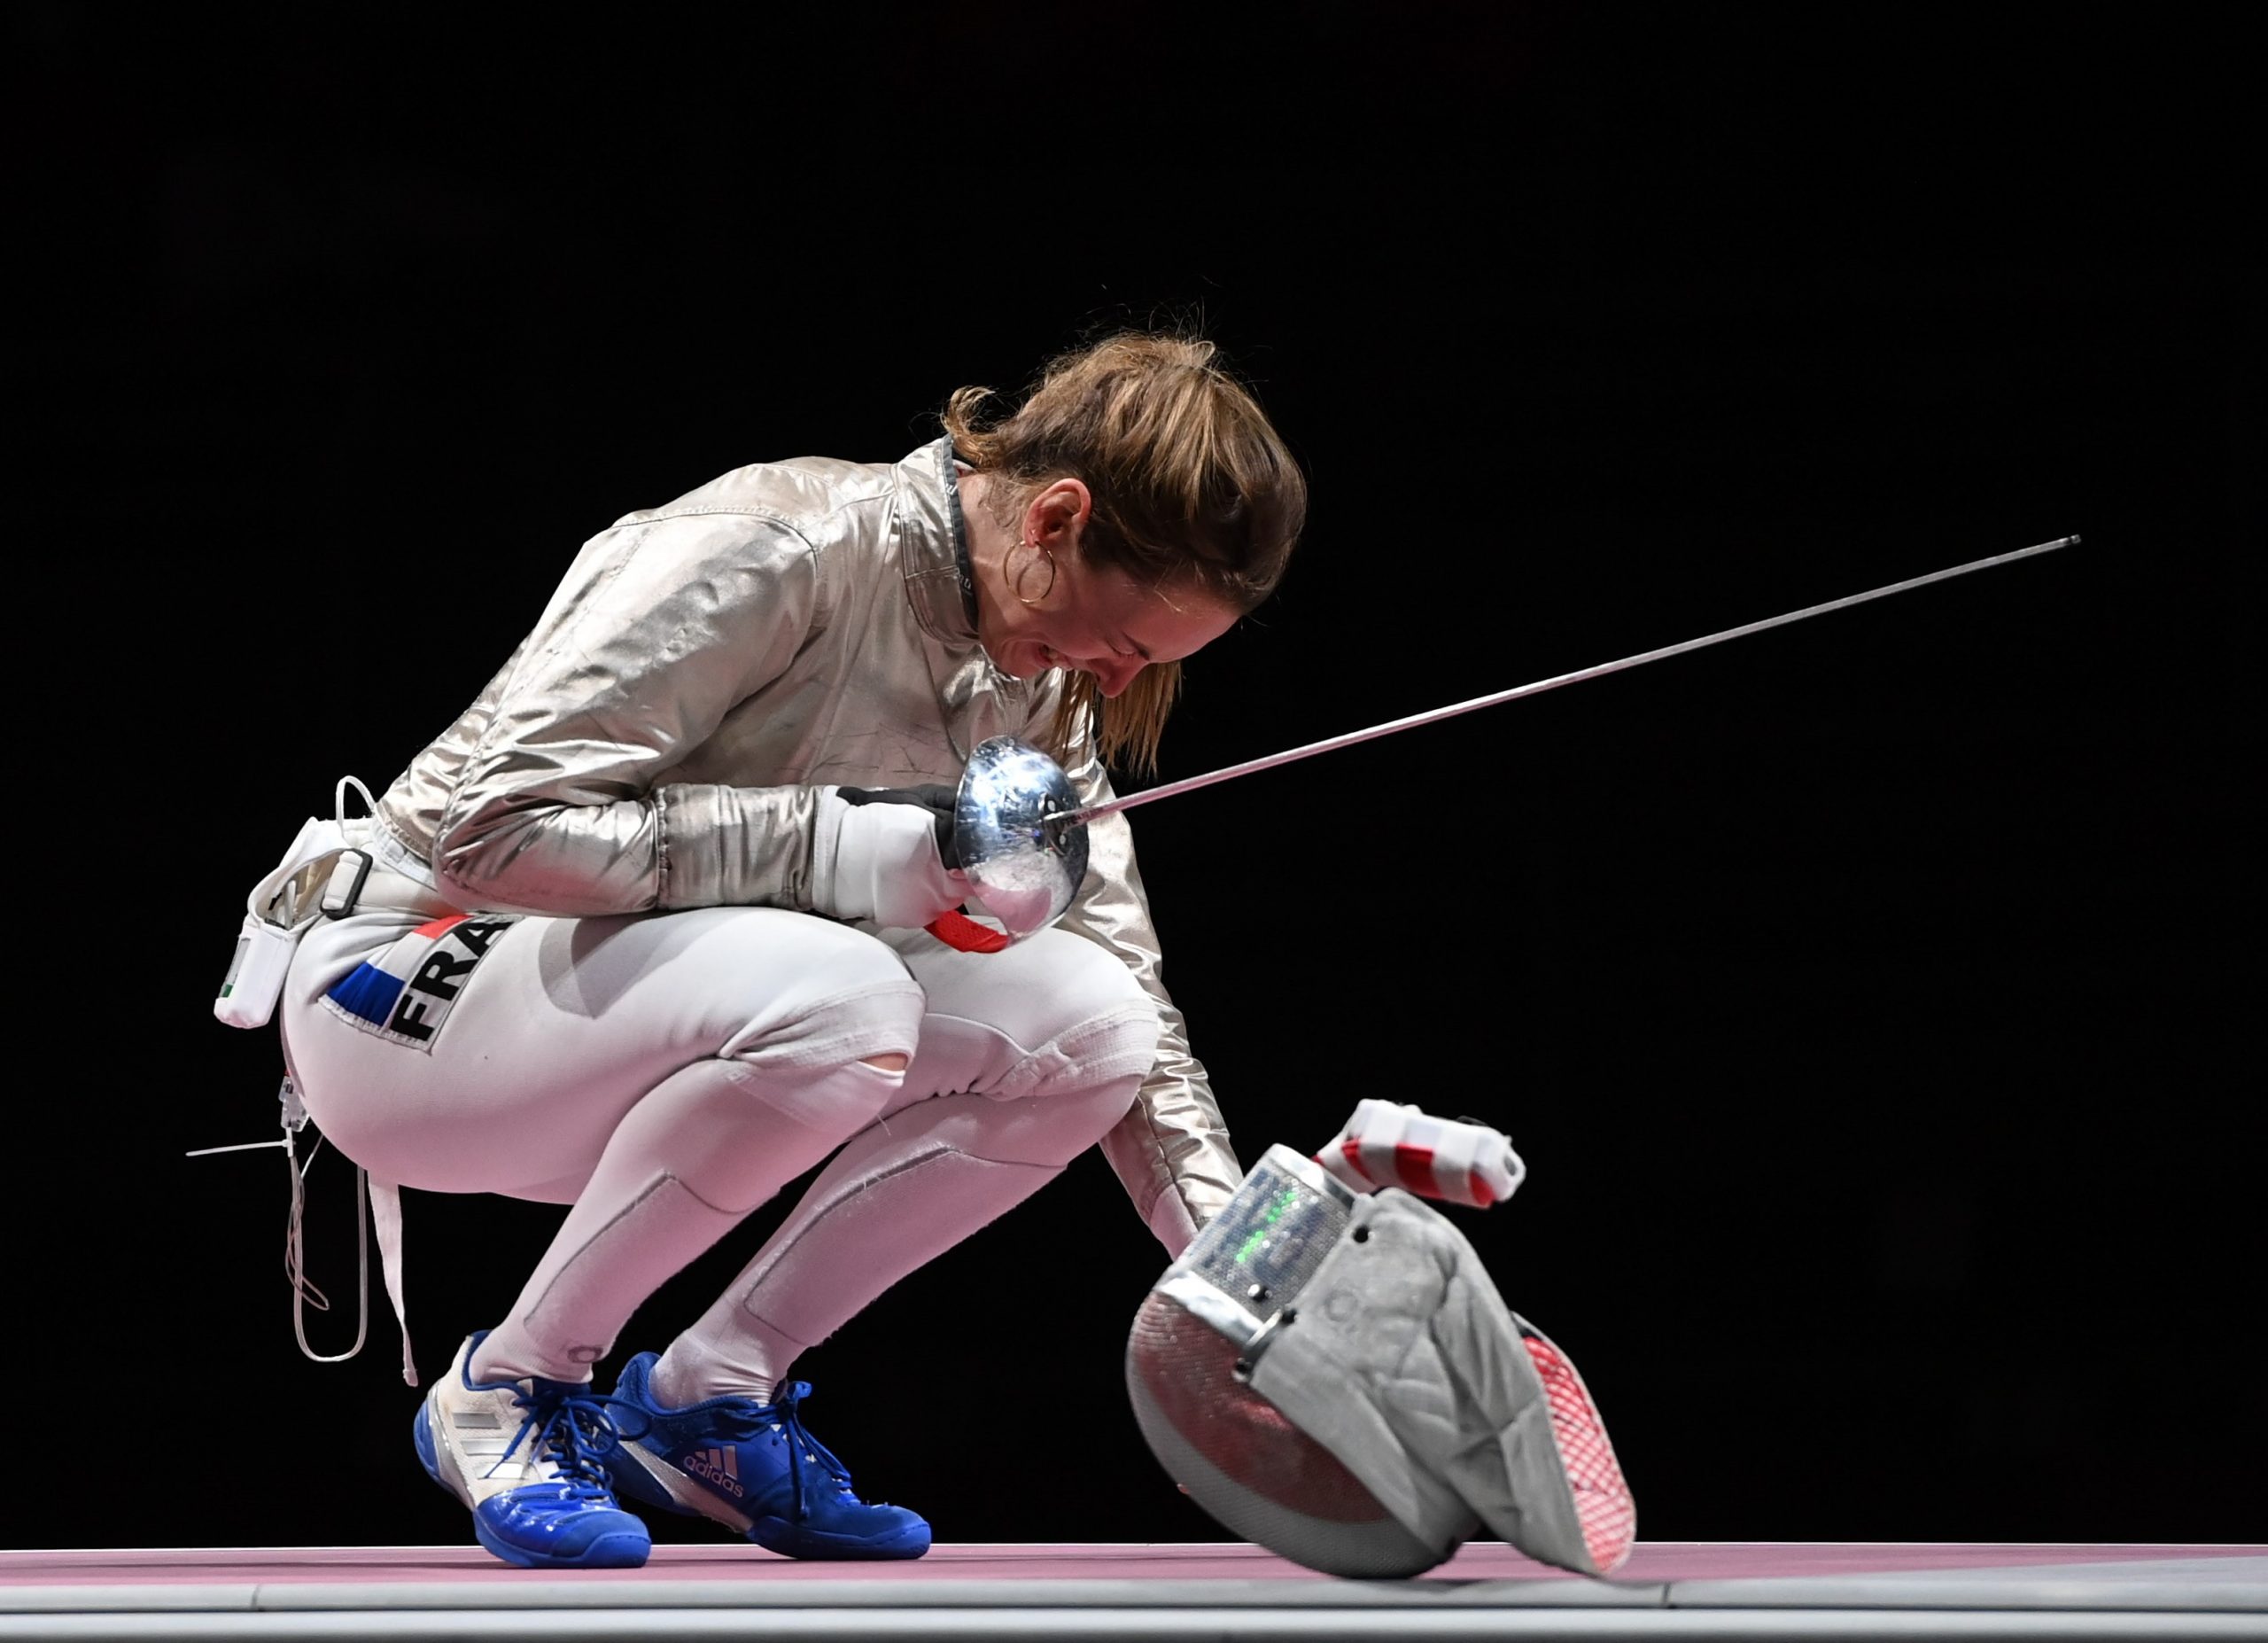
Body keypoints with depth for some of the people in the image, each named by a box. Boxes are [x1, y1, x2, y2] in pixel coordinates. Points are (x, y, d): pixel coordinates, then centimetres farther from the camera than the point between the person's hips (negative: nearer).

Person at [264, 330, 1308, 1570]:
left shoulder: (1038, 689, 1)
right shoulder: (774, 551, -23)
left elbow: (1128, 986, 5)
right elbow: (489, 827, -28)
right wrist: (841, 848, -31)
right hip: (407, 998, -7)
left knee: (1081, 1026, -13)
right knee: (838, 1001, -36)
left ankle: (707, 1400, -2)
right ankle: (505, 1391, -16)